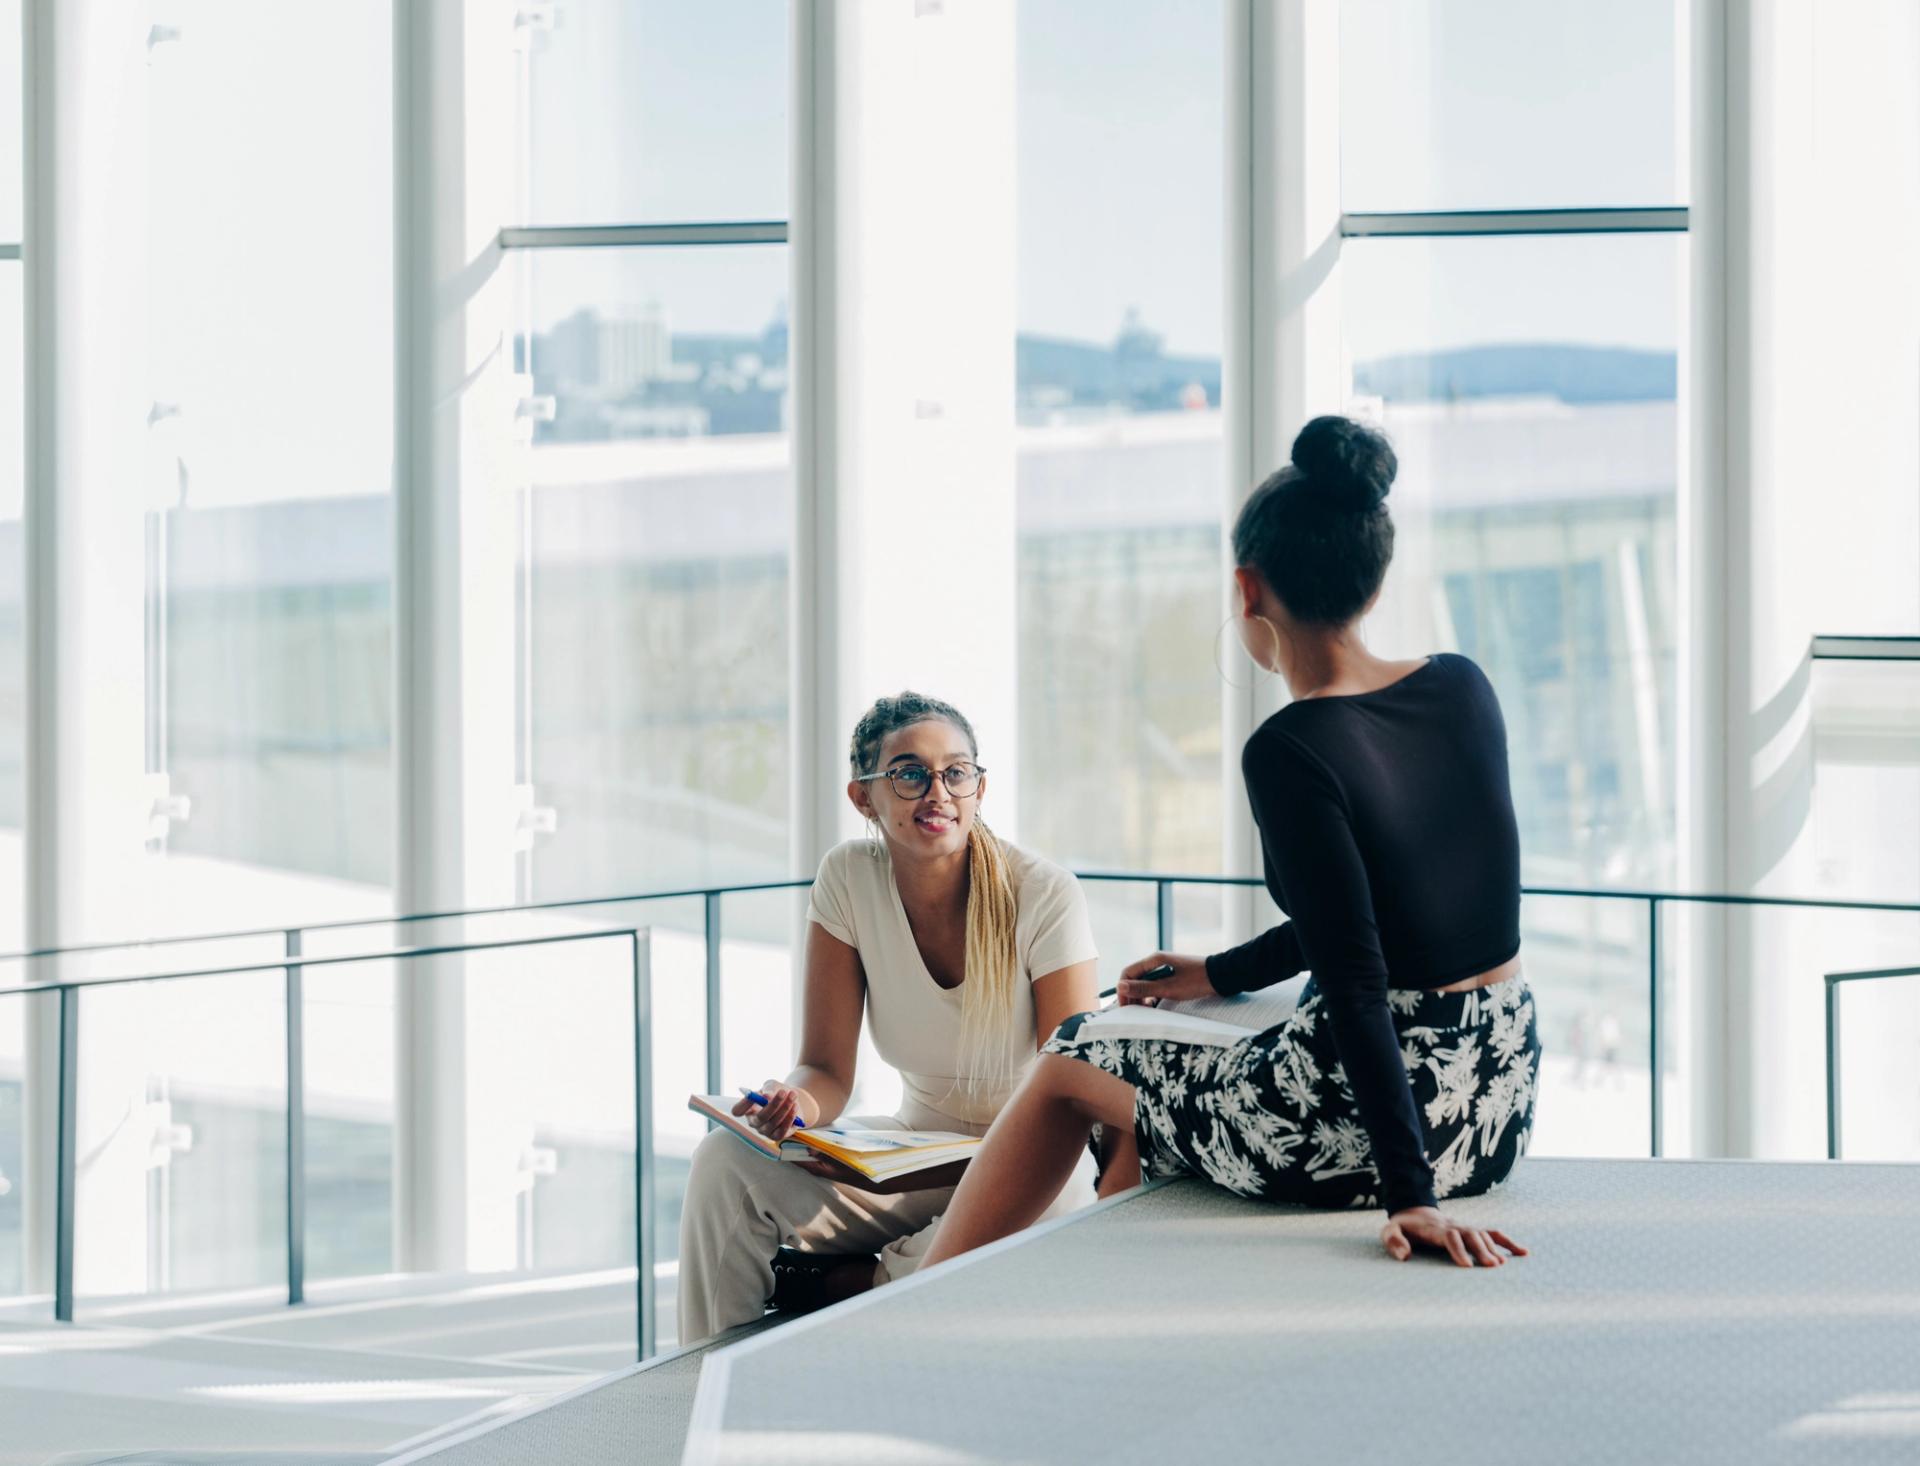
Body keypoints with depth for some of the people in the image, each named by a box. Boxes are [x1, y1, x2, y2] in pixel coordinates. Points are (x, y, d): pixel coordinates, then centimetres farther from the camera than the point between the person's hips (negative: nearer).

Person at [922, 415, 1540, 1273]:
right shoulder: (1462, 690, 3)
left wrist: (1410, 1196, -24)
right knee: (1154, 1077, 32)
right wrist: (1221, 975, 24)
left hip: (1373, 1124, -7)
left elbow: (1358, 987, -23)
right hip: (1500, 1109, 7)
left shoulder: (1291, 753, -19)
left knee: (1068, 1062, 19)